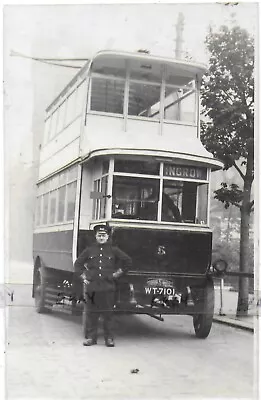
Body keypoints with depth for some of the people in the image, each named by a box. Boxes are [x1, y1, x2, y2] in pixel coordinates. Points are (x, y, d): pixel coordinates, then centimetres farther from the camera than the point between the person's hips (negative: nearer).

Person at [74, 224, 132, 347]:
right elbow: (78, 264, 18)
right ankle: (91, 337, 13)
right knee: (91, 313, 3)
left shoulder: (113, 250, 7)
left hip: (108, 287, -1)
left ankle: (109, 338, 10)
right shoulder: (89, 250, 10)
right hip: (91, 287, 1)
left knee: (108, 314, 1)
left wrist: (117, 273, 8)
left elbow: (128, 261, 13)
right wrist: (83, 277, 8)